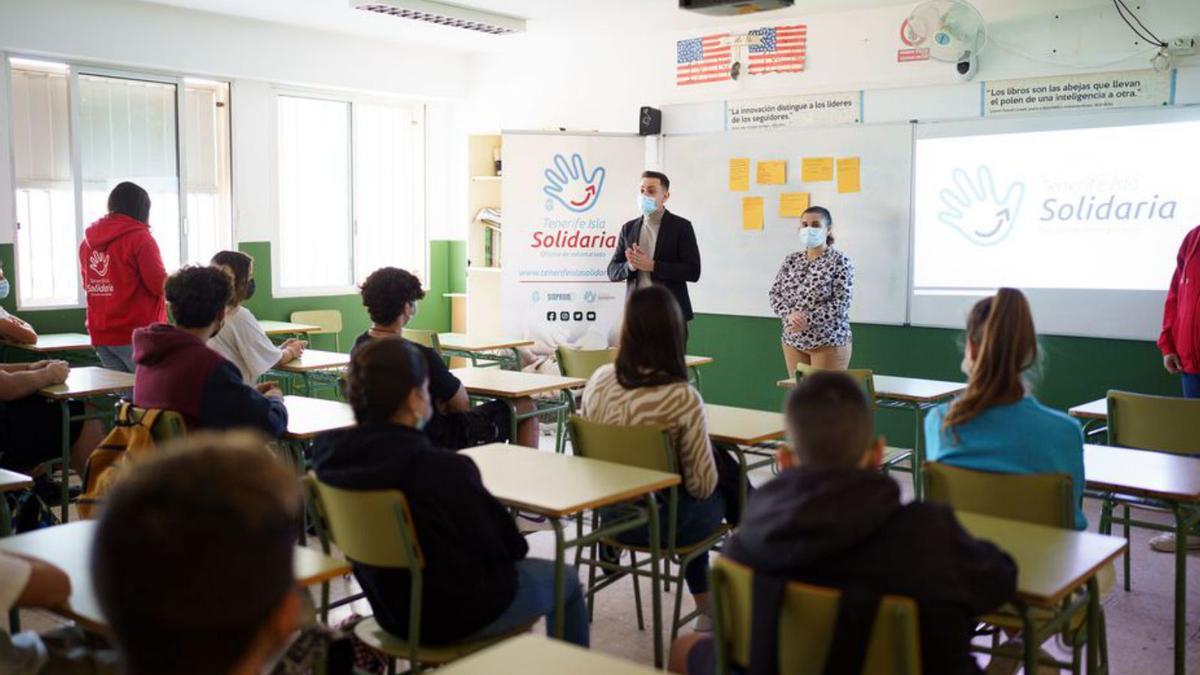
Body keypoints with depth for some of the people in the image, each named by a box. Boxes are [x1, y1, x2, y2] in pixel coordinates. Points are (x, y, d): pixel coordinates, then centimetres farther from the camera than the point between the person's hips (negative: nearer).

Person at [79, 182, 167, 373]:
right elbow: (161, 286, -13)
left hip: (101, 335, 6)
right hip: (136, 335, -6)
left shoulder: (87, 240, 8)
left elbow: (87, 285, 15)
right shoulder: (139, 237, -11)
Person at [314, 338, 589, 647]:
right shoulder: (443, 468, -33)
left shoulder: (331, 453, -12)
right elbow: (501, 546, -18)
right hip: (455, 616, -7)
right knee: (566, 580, 18)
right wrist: (515, 549, 4)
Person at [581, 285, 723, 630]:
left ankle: (706, 608, 44)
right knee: (723, 493, 27)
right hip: (662, 524, -5)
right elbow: (702, 484, -18)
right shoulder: (682, 398, -25)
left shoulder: (599, 379, -10)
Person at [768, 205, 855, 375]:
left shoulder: (840, 261, -7)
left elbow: (841, 304, -15)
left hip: (829, 343, -5)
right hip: (793, 342, 5)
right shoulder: (791, 260, 8)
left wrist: (806, 319, -21)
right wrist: (789, 315, -15)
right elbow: (775, 294, 5)